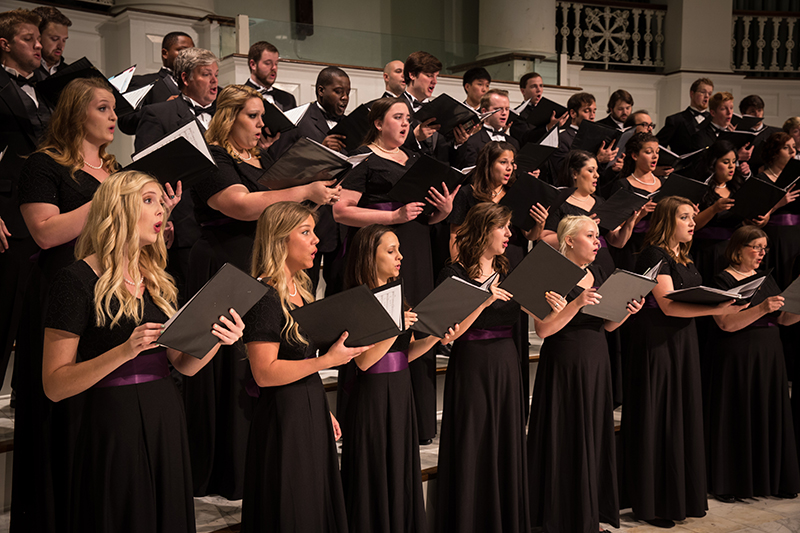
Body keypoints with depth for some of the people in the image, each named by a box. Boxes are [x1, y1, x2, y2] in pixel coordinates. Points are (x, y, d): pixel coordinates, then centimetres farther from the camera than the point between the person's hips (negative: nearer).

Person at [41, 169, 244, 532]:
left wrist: (216, 340, -8)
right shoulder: (78, 280, -9)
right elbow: (54, 386, -13)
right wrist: (124, 351, -25)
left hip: (167, 420, 6)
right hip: (114, 424, -6)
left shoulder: (157, 281, 11)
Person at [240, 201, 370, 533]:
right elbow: (265, 373, -22)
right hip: (283, 415, -9)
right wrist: (328, 360, -20)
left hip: (312, 409, 9)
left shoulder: (300, 289, 12)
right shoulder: (265, 296, -16)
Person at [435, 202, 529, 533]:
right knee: (473, 451, -1)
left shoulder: (506, 273, 11)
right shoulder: (455, 275, -7)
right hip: (471, 368, -6)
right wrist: (483, 301, -21)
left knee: (507, 449, 10)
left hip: (506, 367, 6)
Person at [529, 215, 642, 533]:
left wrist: (626, 312, -3)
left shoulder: (598, 273, 12)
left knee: (596, 438, 10)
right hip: (564, 367, -7)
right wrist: (577, 303, -27)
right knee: (567, 443, -1)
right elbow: (543, 329, -18)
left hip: (596, 366, 7)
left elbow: (607, 325, 16)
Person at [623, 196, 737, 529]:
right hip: (657, 348, -8)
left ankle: (681, 497, 22)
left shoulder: (684, 260, 15)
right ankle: (651, 505, 7)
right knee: (657, 424, -2)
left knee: (684, 420, 11)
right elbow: (669, 305, -21)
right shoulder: (654, 255, -12)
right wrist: (717, 309, -28)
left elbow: (695, 299, 17)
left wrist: (725, 302, 1)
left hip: (684, 345, 8)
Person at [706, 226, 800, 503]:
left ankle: (769, 479, 20)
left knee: (769, 417, 9)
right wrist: (761, 309, -28)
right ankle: (728, 484, 7)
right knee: (737, 420, -2)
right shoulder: (723, 281, -7)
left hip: (769, 358, 7)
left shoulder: (765, 279, 14)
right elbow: (726, 323, -19)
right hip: (737, 360, -6)